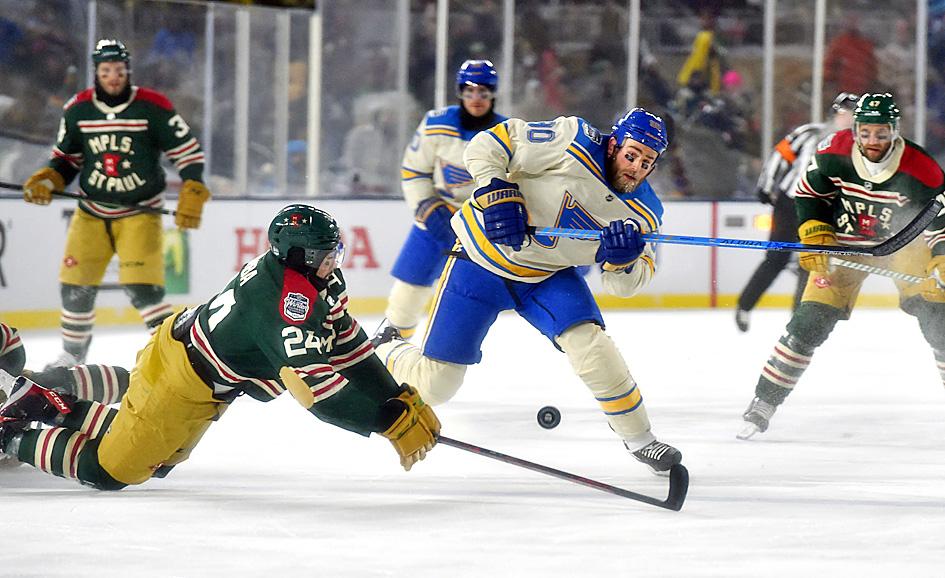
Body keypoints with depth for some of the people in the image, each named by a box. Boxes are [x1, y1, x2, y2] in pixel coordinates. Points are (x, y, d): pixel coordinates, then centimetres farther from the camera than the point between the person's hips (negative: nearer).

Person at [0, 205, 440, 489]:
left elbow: (349, 348, 3)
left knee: (157, 459, 28)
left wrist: (404, 400, -5)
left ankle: (51, 406, 32)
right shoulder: (287, 298, -34)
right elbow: (313, 383, -40)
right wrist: (394, 424, -40)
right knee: (109, 469, -4)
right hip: (181, 378, -10)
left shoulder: (321, 283, -4)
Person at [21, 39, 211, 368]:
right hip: (92, 213, 4)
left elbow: (189, 152, -5)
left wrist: (192, 196, -14)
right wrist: (45, 182, -6)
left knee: (142, 287, -18)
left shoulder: (152, 107, -11)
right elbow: (66, 158, 12)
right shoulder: (77, 110, -1)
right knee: (76, 285, 2)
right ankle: (72, 355, 22)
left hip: (140, 212, -4)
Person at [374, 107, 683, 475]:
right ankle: (386, 351, 32)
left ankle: (638, 438, 0)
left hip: (548, 277, 4)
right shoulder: (575, 143, -23)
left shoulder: (644, 212, -8)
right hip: (483, 256, -4)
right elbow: (487, 146, -18)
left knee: (590, 345, -21)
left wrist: (623, 261, -26)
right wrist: (496, 193, -31)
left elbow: (622, 285, -4)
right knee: (435, 384, -3)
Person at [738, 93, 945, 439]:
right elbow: (807, 192, -2)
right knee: (809, 323, -8)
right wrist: (814, 234, -13)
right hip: (843, 243, 0)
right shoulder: (834, 154, -20)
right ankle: (764, 404, 2)